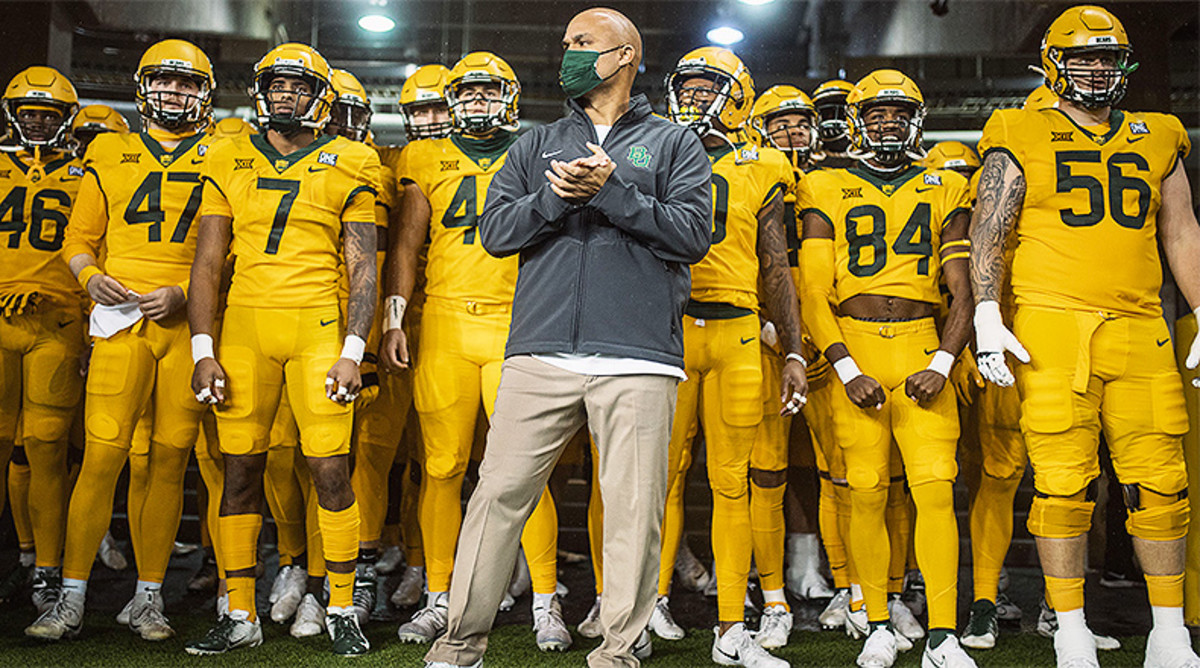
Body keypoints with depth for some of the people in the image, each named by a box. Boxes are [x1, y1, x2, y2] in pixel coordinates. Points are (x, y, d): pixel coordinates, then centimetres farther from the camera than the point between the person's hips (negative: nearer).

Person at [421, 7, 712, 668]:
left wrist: (611, 193, -10)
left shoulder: (674, 144, 13)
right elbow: (496, 230, 9)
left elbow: (692, 232, -2)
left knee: (633, 507, -2)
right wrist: (555, 199, -8)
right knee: (500, 491, 1)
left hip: (637, 355, -2)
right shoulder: (538, 145, 21)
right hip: (541, 352, 2)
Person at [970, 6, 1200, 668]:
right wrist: (986, 315, -10)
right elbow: (987, 232, 0)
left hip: (1139, 328, 4)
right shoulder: (1021, 140, 6)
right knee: (1062, 483, -4)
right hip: (1050, 326, -3)